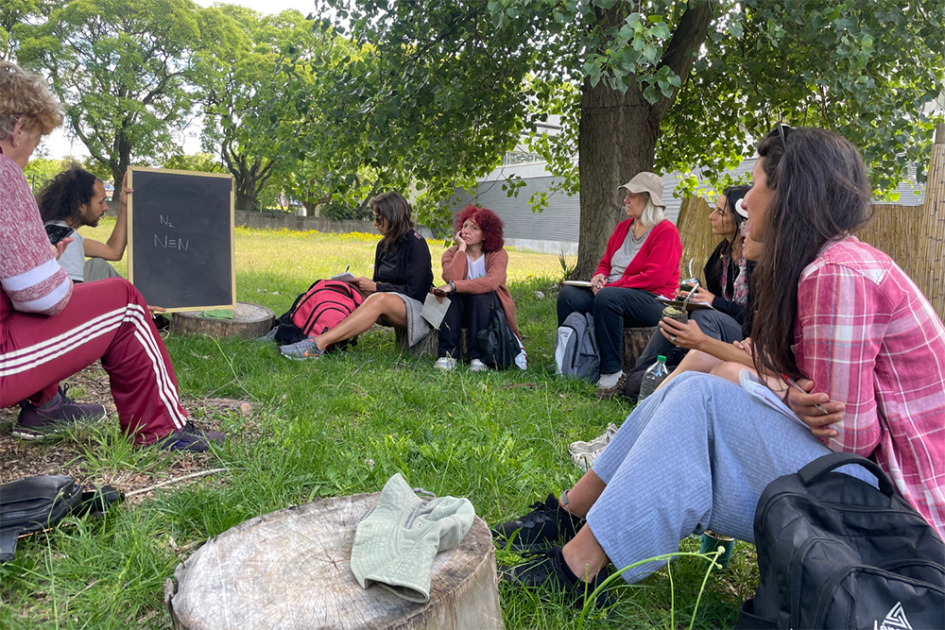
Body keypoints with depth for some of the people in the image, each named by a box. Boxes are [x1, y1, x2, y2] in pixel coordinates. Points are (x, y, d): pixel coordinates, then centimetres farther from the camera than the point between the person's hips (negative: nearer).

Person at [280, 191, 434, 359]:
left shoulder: (416, 245, -11)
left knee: (379, 299, -36)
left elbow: (413, 290, -15)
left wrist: (374, 287, -13)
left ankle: (318, 344, -47)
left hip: (417, 309, -8)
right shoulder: (384, 245, 12)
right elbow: (380, 283, 16)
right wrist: (362, 284, -5)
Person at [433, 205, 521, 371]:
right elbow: (451, 278, -27)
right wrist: (462, 249, -19)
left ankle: (478, 356, -30)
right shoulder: (452, 253, -3)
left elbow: (491, 282, -32)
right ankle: (448, 354, -30)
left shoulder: (498, 254, -10)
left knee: (480, 295, -32)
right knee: (450, 294, -28)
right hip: (459, 311, 2)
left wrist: (453, 286, -36)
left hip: (488, 310, -2)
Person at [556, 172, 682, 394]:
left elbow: (654, 277, -19)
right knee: (568, 294, -13)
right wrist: (599, 276, -3)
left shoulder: (666, 231, -9)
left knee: (607, 297, -38)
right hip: (612, 291, 8)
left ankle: (612, 371, -30)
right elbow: (606, 262, 22)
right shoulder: (623, 228, 16)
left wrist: (610, 286, -19)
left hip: (653, 299, -8)